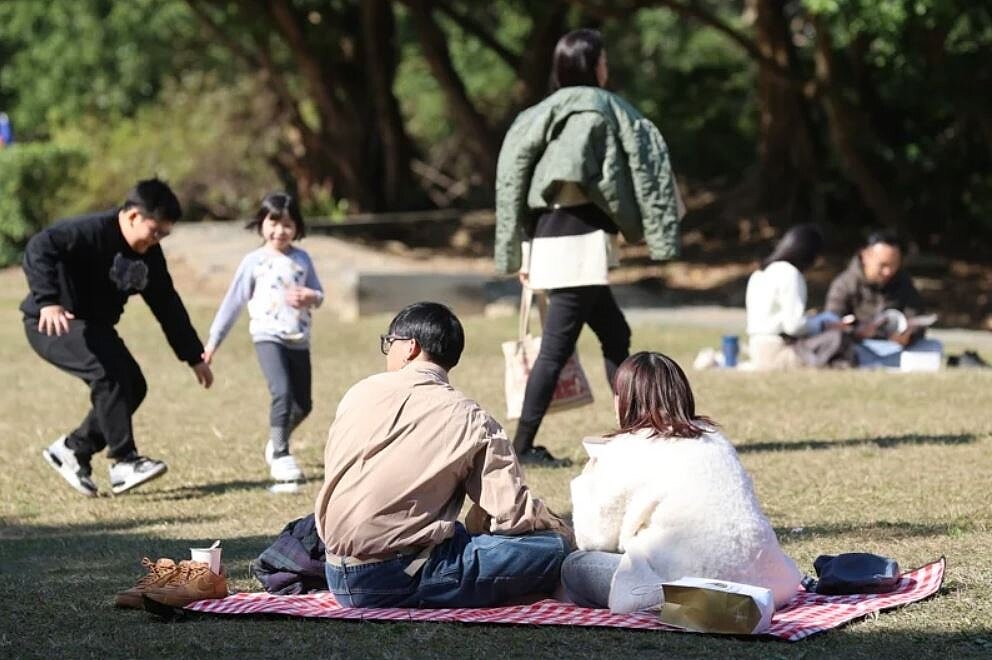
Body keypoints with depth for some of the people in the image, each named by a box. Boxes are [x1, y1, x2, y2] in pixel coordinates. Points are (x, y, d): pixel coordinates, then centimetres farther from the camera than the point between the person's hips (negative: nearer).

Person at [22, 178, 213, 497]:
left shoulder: (149, 255, 2)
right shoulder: (92, 231, -23)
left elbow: (168, 306, 9)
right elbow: (39, 249, -36)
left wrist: (194, 356, 10)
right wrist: (48, 301, -47)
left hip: (94, 326, 9)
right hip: (52, 323, -9)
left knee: (133, 386, 0)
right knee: (107, 373, -28)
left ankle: (73, 449, 13)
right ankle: (124, 462, -25)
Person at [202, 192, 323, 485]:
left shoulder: (302, 259, 8)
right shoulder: (254, 261, 0)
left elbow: (319, 294, 13)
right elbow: (233, 302, 3)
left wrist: (310, 297, -14)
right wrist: (214, 341, 3)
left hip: (299, 340, 4)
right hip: (269, 337, -4)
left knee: (303, 404, 10)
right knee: (283, 393, -23)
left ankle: (276, 444, 35)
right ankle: (280, 455, -14)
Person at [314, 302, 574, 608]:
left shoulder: (360, 392, 7)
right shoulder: (471, 420, -4)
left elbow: (333, 473, 15)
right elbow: (512, 513, -8)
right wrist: (562, 531, 14)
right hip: (404, 579, -6)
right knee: (553, 547, -4)